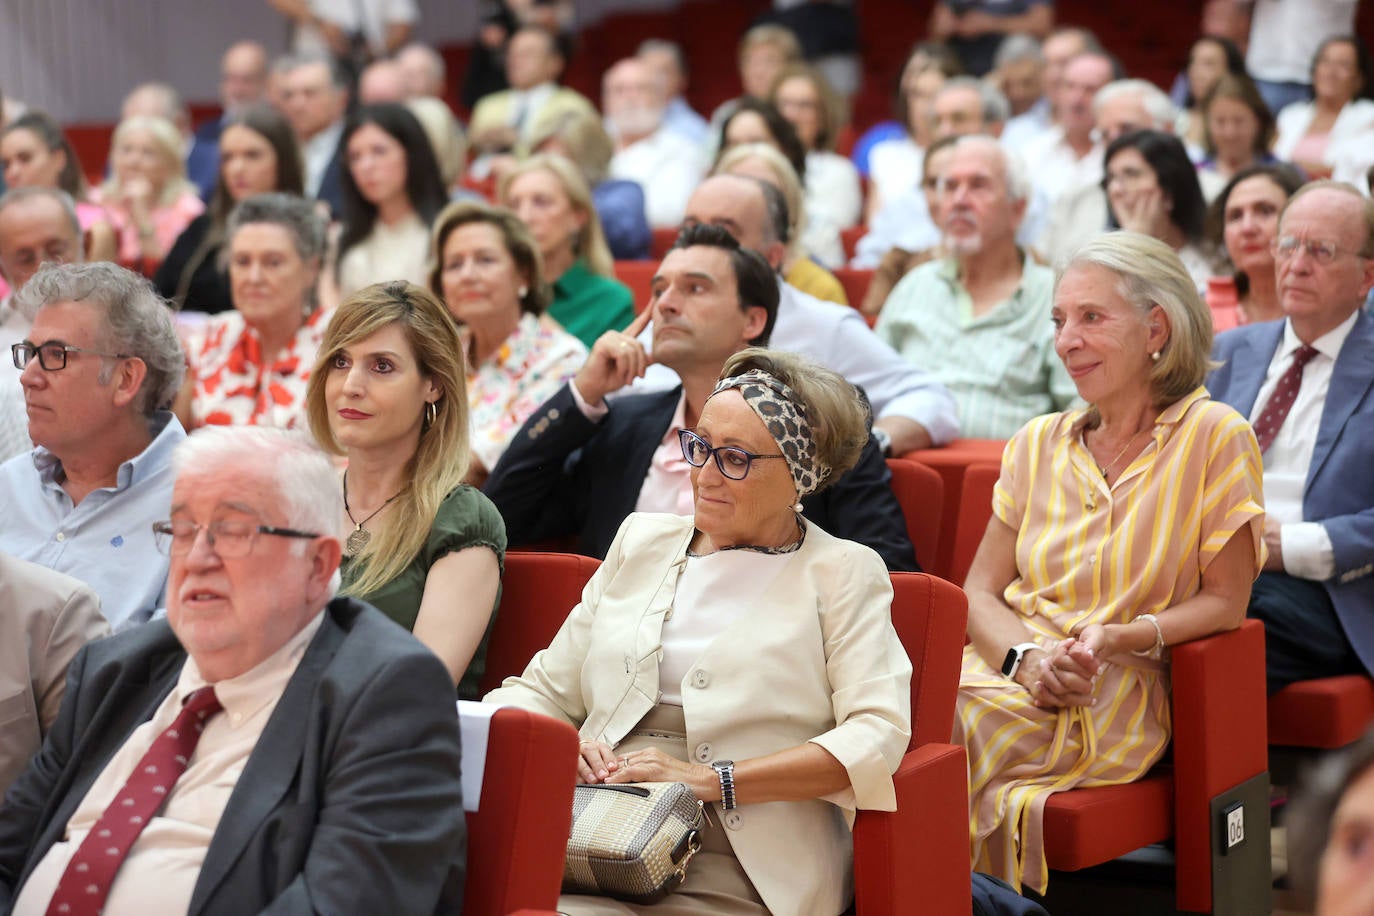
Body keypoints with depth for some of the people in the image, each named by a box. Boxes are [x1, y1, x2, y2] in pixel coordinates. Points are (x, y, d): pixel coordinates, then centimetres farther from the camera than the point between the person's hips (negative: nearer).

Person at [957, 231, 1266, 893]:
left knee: (959, 725, -32)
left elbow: (1225, 600, 0)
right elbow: (980, 592, 10)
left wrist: (1120, 638, -16)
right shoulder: (1039, 443, 14)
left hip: (1115, 696, -4)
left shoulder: (1214, 436, 0)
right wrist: (1026, 658, -12)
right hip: (1009, 672, 4)